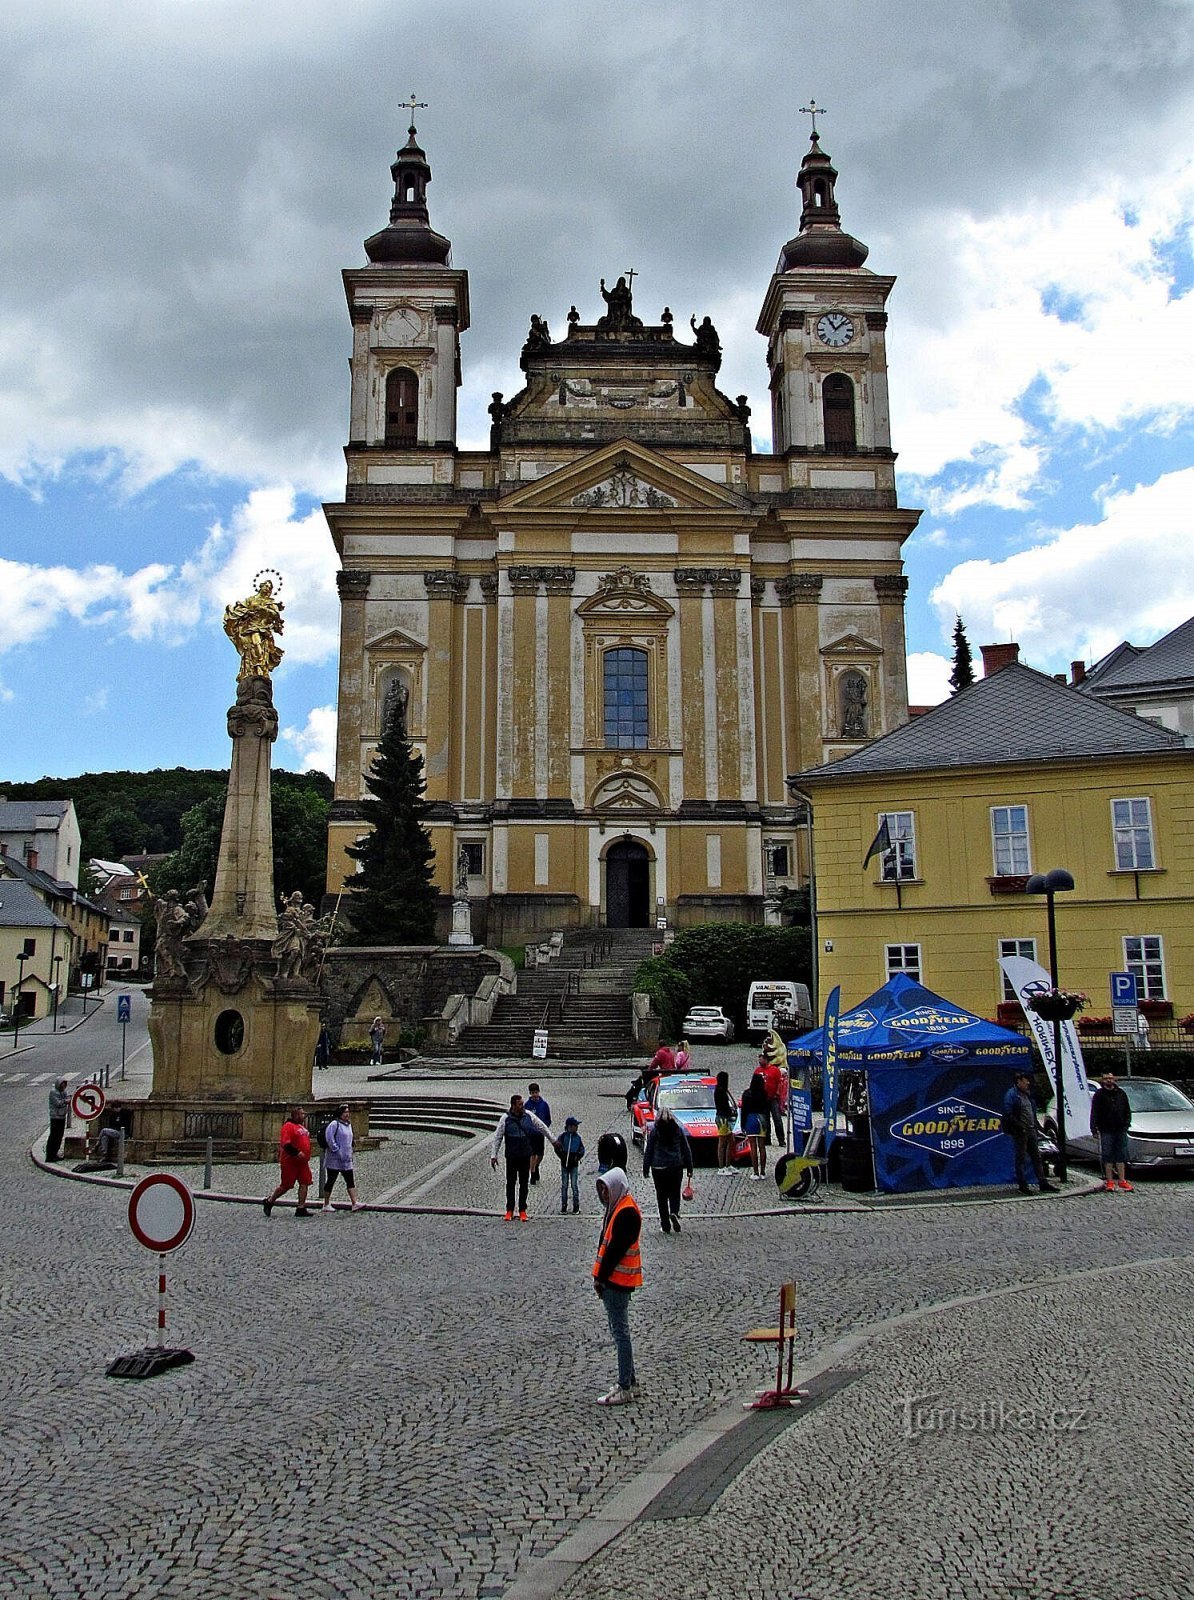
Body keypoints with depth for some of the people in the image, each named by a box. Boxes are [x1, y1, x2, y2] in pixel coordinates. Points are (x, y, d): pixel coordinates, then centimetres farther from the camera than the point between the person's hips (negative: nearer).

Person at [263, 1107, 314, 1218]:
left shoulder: (302, 1127, 18)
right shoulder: (288, 1126, -11)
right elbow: (285, 1143, -21)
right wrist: (297, 1153, -26)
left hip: (302, 1162, 8)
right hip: (290, 1162, -8)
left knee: (305, 1183, -1)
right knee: (286, 1185, 0)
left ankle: (301, 1208, 1)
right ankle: (269, 1202, 19)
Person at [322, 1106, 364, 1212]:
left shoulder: (348, 1125, 15)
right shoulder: (334, 1124, -12)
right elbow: (329, 1138, -21)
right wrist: (337, 1150, -20)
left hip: (346, 1159, 8)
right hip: (334, 1159, -8)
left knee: (350, 1181, 0)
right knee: (330, 1181, 2)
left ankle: (355, 1203, -4)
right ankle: (326, 1205, 11)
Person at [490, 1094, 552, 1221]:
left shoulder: (529, 1115, -1)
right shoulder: (505, 1118, -8)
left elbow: (542, 1128, 11)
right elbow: (497, 1137, -3)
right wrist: (494, 1155, -5)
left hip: (526, 1155, 2)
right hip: (511, 1156, -2)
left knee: (524, 1183, 7)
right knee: (510, 1183, 4)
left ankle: (522, 1210, 15)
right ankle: (509, 1210, 14)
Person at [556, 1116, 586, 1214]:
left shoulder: (578, 1137, 2)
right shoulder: (563, 1136, -3)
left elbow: (582, 1149, 7)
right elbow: (557, 1148, 2)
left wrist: (578, 1157, -8)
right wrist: (562, 1157, -9)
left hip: (575, 1164, 1)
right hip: (564, 1163, 0)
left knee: (575, 1185, 1)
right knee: (564, 1185, 5)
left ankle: (576, 1206, 8)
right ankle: (563, 1207, 12)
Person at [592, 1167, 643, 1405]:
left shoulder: (627, 1212, -19)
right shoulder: (617, 1207, 13)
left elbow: (616, 1249, -21)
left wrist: (601, 1277, -15)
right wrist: (601, 1277, 11)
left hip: (618, 1280, -10)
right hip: (613, 1279, 10)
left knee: (620, 1332, -4)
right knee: (618, 1331, 16)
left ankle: (625, 1388, 3)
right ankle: (630, 1382, 25)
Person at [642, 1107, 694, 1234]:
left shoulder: (654, 1131, -3)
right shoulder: (679, 1130, 1)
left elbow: (648, 1151, -1)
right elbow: (686, 1149, 5)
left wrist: (645, 1168, 5)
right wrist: (689, 1167, 12)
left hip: (659, 1168, -1)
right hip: (676, 1167, 1)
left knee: (662, 1196, 7)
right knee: (675, 1193, 14)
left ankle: (666, 1225, 7)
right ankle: (674, 1213, -12)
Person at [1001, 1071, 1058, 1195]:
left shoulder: (1027, 1094, 16)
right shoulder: (1011, 1095, -12)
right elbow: (1008, 1115, -18)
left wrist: (1035, 1127, 13)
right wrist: (1020, 1127, -19)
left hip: (1031, 1130, 8)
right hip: (1020, 1132, -8)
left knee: (1036, 1157, 10)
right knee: (1021, 1158, 0)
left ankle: (1042, 1184, 14)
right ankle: (1023, 1185, 5)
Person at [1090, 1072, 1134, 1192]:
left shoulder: (1121, 1093, 12)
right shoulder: (1099, 1094, 0)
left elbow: (1127, 1110, 15)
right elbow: (1094, 1112, -3)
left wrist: (1127, 1122, 2)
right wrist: (1094, 1128, -11)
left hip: (1120, 1129, 3)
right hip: (1106, 1130, -3)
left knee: (1121, 1156, 7)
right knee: (1108, 1156, -1)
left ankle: (1122, 1180, 13)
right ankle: (1110, 1181, 5)